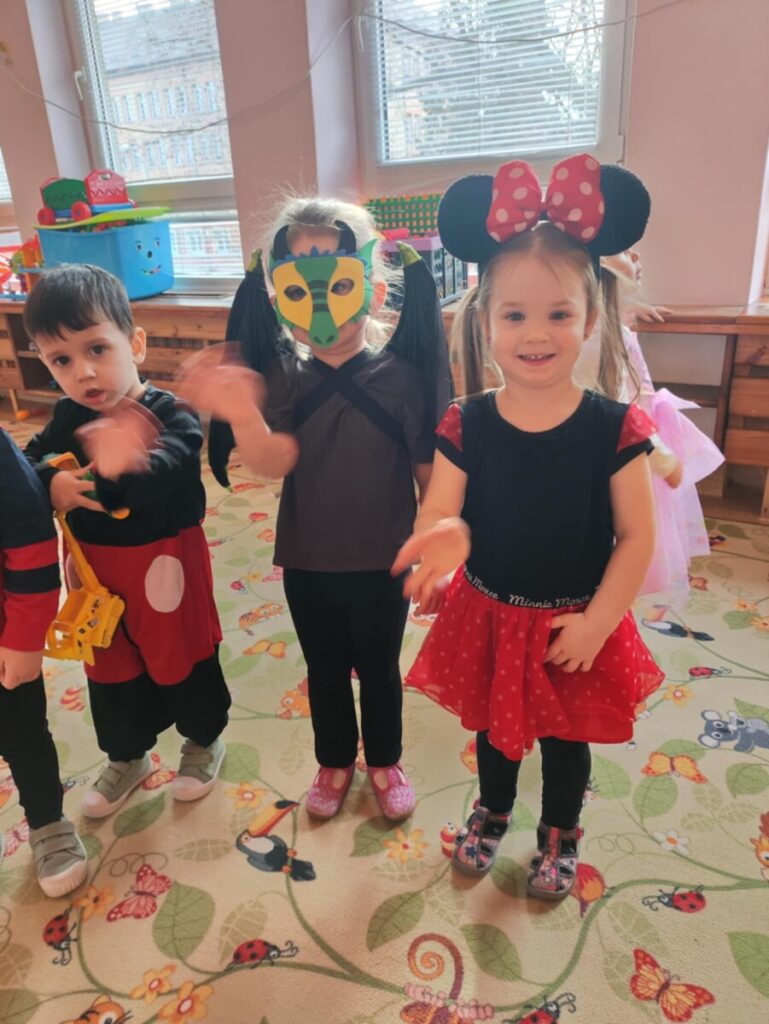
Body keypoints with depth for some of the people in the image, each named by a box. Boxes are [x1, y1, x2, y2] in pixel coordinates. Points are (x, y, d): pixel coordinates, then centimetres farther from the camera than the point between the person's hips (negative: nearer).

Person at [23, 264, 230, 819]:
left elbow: (165, 469, -37)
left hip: (164, 561, -5)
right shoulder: (69, 417, -3)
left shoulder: (171, 414, -21)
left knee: (180, 658, 15)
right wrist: (50, 484, -26)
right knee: (111, 668, 21)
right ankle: (127, 756, 46)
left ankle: (205, 737, 43)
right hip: (96, 565, 6)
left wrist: (122, 470, -54)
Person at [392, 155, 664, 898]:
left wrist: (597, 622, -14)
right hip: (488, 619, 2)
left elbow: (637, 537, -11)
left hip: (576, 627, -1)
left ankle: (560, 834, 52)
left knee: (566, 738, 22)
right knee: (493, 726, 25)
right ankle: (492, 811, 56)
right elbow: (438, 515, -15)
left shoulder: (613, 427, -16)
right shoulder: (467, 426, -13)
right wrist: (445, 537, -39)